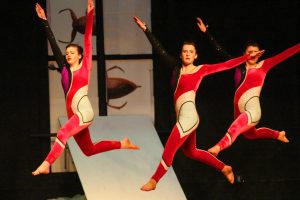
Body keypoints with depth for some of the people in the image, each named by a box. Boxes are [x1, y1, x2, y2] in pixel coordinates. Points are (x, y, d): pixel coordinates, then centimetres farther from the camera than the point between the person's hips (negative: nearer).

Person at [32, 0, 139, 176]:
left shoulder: (85, 67, 3)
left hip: (84, 111, -7)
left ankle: (46, 165, -35)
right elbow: (53, 44, 15)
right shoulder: (65, 69, 15)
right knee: (89, 150, 12)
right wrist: (44, 21, 13)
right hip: (74, 114, 7)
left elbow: (88, 40, -1)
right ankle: (122, 144, 26)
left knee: (63, 134, -29)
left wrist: (90, 14, -6)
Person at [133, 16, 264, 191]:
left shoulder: (201, 70, -2)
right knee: (191, 152, 21)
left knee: (169, 150, -7)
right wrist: (145, 29, 6)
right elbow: (160, 50, 10)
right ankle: (224, 168, 34)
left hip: (189, 116, -7)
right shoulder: (176, 67, 10)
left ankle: (153, 181, 4)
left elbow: (228, 65, 1)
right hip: (183, 117, 7)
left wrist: (249, 56, -3)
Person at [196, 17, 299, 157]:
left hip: (253, 110, -7)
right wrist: (206, 32, 12)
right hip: (239, 110, 7)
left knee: (237, 125, -38)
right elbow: (220, 50, 13)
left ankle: (219, 147, -60)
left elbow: (285, 54, -3)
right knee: (250, 134, 31)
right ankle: (277, 134, 56)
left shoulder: (263, 65, 2)